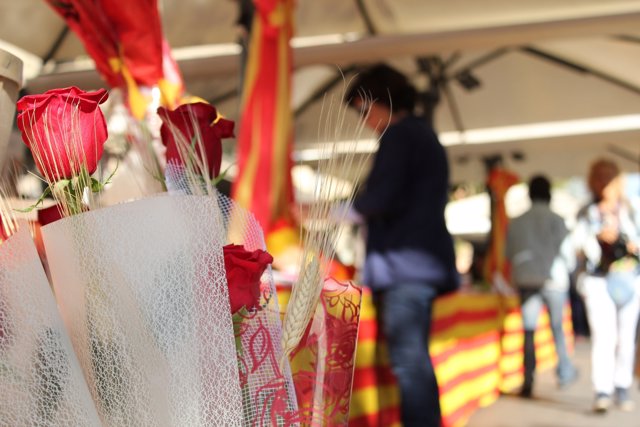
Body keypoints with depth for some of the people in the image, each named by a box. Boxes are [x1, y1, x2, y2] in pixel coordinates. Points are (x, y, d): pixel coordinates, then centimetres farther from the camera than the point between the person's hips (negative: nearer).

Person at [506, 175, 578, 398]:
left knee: (528, 331, 0)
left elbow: (509, 253, 7)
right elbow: (567, 250, -6)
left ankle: (528, 382, -6)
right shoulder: (555, 219, -6)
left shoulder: (516, 222, 4)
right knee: (558, 327, 15)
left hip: (525, 281, 2)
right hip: (553, 280, -2)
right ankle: (564, 372, 26)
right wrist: (569, 266, 14)